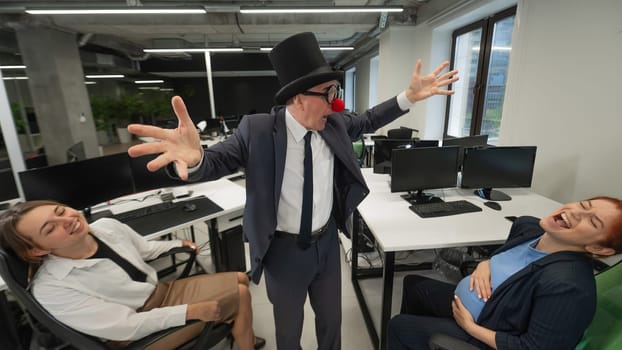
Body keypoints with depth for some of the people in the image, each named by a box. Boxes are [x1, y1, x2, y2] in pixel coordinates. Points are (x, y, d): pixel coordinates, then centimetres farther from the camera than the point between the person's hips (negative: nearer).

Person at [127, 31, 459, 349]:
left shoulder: (334, 124, -6)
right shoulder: (258, 130, -20)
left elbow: (367, 120, 12)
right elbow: (216, 160, -17)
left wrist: (409, 96, 3)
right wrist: (194, 156, -42)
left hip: (327, 242, 4)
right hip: (284, 250, -3)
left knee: (331, 319, 28)